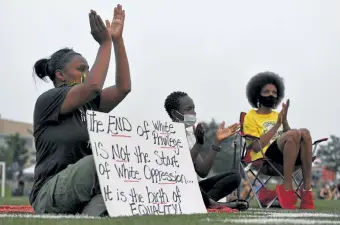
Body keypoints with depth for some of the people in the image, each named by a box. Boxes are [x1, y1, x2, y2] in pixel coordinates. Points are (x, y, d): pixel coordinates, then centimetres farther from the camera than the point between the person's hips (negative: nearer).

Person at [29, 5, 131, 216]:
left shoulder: (89, 105, 17)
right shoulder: (47, 100, -4)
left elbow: (123, 87, 5)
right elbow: (93, 86, -19)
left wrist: (117, 39, 3)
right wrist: (105, 43, -11)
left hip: (86, 193, 7)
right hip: (51, 194, -7)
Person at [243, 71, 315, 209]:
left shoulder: (278, 115, 27)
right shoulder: (251, 116, 10)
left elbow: (291, 140, 12)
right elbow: (256, 146, -6)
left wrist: (284, 121, -3)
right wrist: (276, 125, -8)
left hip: (288, 157, 5)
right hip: (264, 158, -5)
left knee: (304, 133, -27)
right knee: (295, 134, -32)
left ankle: (307, 191, -30)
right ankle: (287, 189, -30)